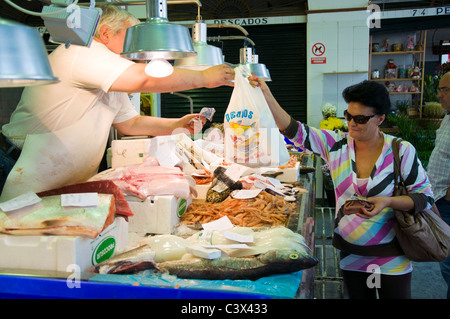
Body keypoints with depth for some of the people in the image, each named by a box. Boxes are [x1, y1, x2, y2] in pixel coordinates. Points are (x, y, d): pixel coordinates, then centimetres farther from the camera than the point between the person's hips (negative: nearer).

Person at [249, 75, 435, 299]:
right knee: (358, 295, 19)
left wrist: (388, 201, -24)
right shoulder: (335, 144, -7)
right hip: (350, 254, 3)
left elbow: (425, 196, -7)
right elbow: (295, 130, -15)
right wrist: (266, 95, -25)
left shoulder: (401, 151, -13)